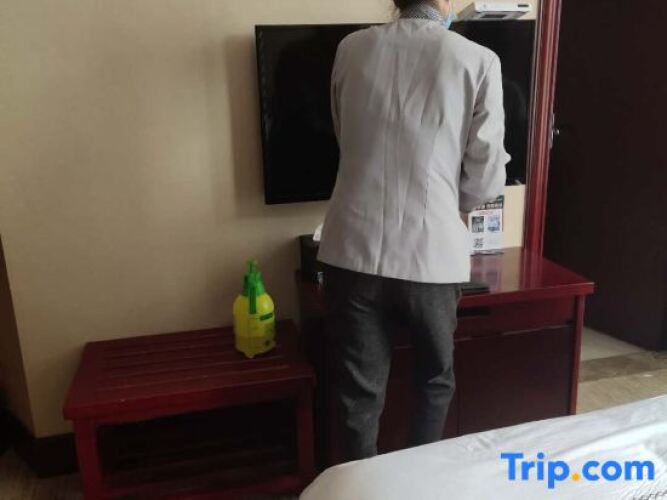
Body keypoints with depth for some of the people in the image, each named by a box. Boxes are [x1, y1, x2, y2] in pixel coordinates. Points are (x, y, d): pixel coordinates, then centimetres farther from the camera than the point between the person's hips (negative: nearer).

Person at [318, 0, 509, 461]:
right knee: (435, 380, 24)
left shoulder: (352, 49, 4)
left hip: (354, 250, 2)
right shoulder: (478, 61, -4)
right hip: (431, 253, -1)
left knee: (359, 392, 13)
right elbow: (486, 179, -3)